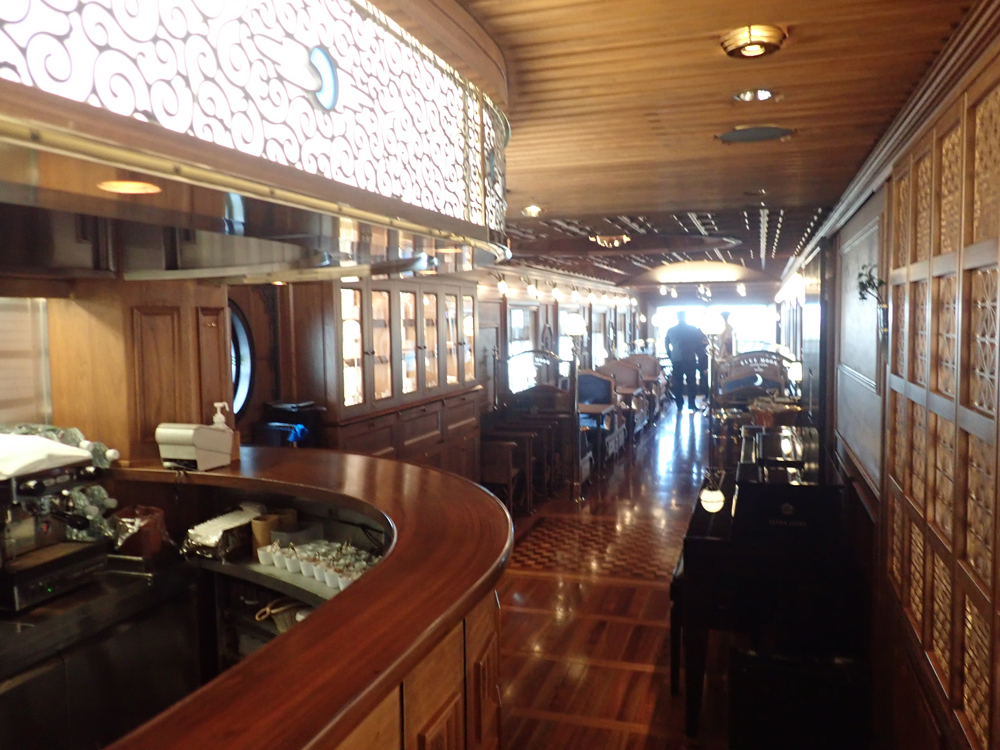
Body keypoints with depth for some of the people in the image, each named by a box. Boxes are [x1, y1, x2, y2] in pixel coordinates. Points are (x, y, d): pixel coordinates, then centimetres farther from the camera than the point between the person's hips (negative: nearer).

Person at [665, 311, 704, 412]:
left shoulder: (670, 331, 4)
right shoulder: (694, 329, -2)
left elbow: (667, 346, 9)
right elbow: (700, 344, -1)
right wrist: (696, 353, 13)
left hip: (676, 361, 1)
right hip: (690, 360, -1)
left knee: (677, 383, 6)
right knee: (691, 382, 6)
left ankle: (679, 405, 6)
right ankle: (691, 405, 4)